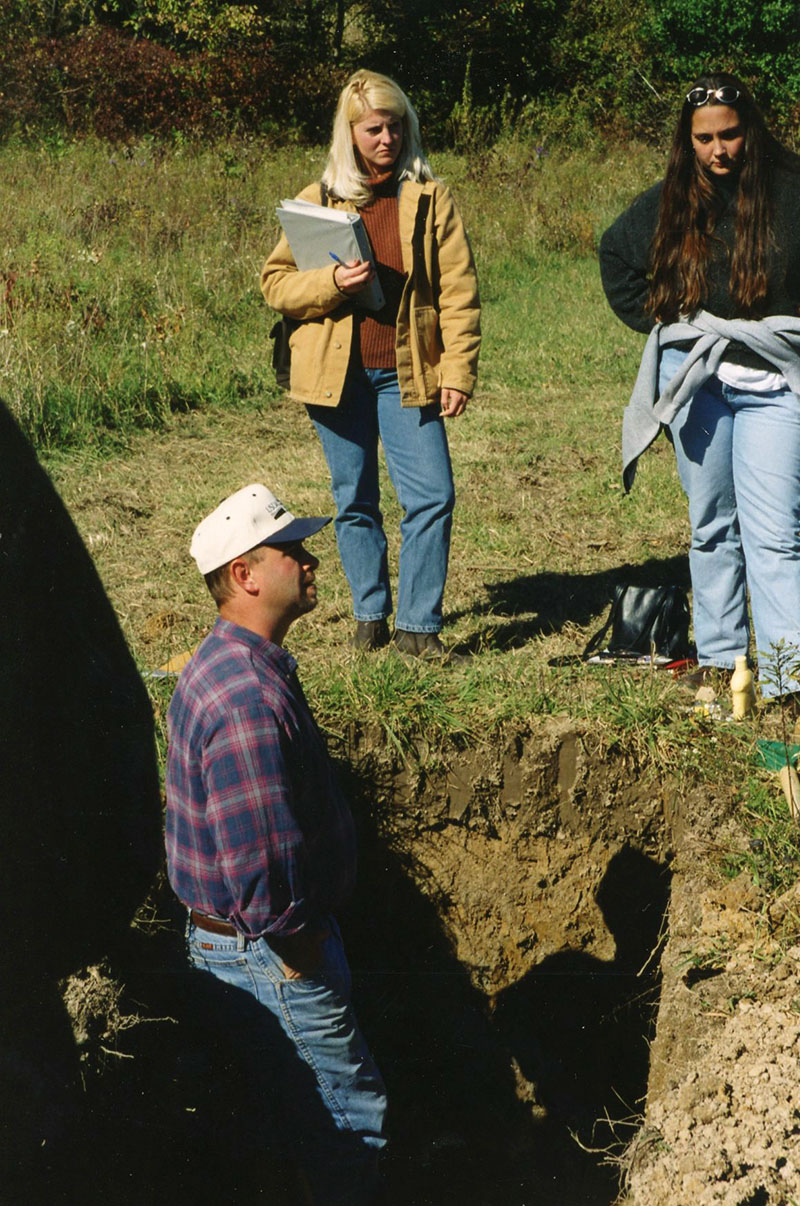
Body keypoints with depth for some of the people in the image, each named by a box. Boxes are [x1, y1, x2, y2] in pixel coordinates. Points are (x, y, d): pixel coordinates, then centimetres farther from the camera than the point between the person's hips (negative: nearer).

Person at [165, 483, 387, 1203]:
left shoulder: (227, 664, 6)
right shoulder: (250, 699, -30)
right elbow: (260, 864, -33)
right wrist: (296, 948, -17)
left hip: (229, 939, 10)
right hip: (269, 953, -10)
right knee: (348, 1112, 4)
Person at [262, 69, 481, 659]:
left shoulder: (431, 198, 2)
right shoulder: (318, 200, 6)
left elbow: (459, 292, -1)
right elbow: (275, 281, 5)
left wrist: (458, 372, -8)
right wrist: (330, 282, -14)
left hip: (408, 373, -1)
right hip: (338, 373, 1)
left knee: (433, 495, -7)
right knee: (354, 500, 9)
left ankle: (418, 623, 5)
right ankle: (370, 612, 25)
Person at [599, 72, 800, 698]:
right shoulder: (669, 202, 5)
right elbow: (615, 254, 22)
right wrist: (652, 319, 12)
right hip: (694, 377, 3)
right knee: (713, 525, 11)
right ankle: (719, 655, 20)